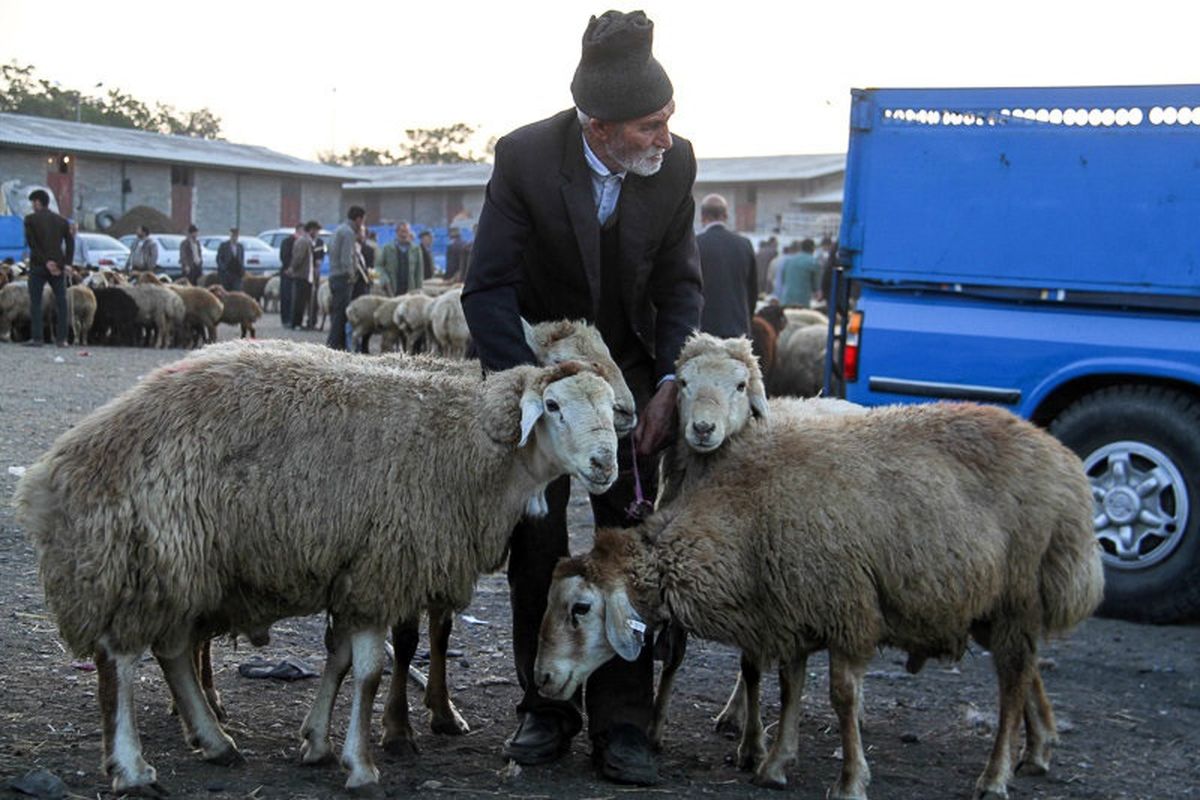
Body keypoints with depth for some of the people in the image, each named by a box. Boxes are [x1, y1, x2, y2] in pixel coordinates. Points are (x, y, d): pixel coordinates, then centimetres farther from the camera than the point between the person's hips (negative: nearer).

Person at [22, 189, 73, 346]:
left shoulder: (31, 219, -1)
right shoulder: (61, 221, 9)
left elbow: (32, 243, -9)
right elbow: (70, 243, 4)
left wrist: (45, 262, -10)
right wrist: (66, 264, 0)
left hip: (38, 266, -3)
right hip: (59, 267, 3)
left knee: (35, 302, 4)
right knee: (61, 302, 7)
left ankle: (36, 338, -1)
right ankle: (61, 338, 2)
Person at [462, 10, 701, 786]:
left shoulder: (674, 163, -14)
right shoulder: (525, 157, -21)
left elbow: (680, 284, -2)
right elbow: (489, 290, -18)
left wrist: (668, 383, -12)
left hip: (627, 370, 2)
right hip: (536, 366, -1)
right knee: (536, 546, 3)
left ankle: (621, 723, 6)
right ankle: (546, 708, 17)